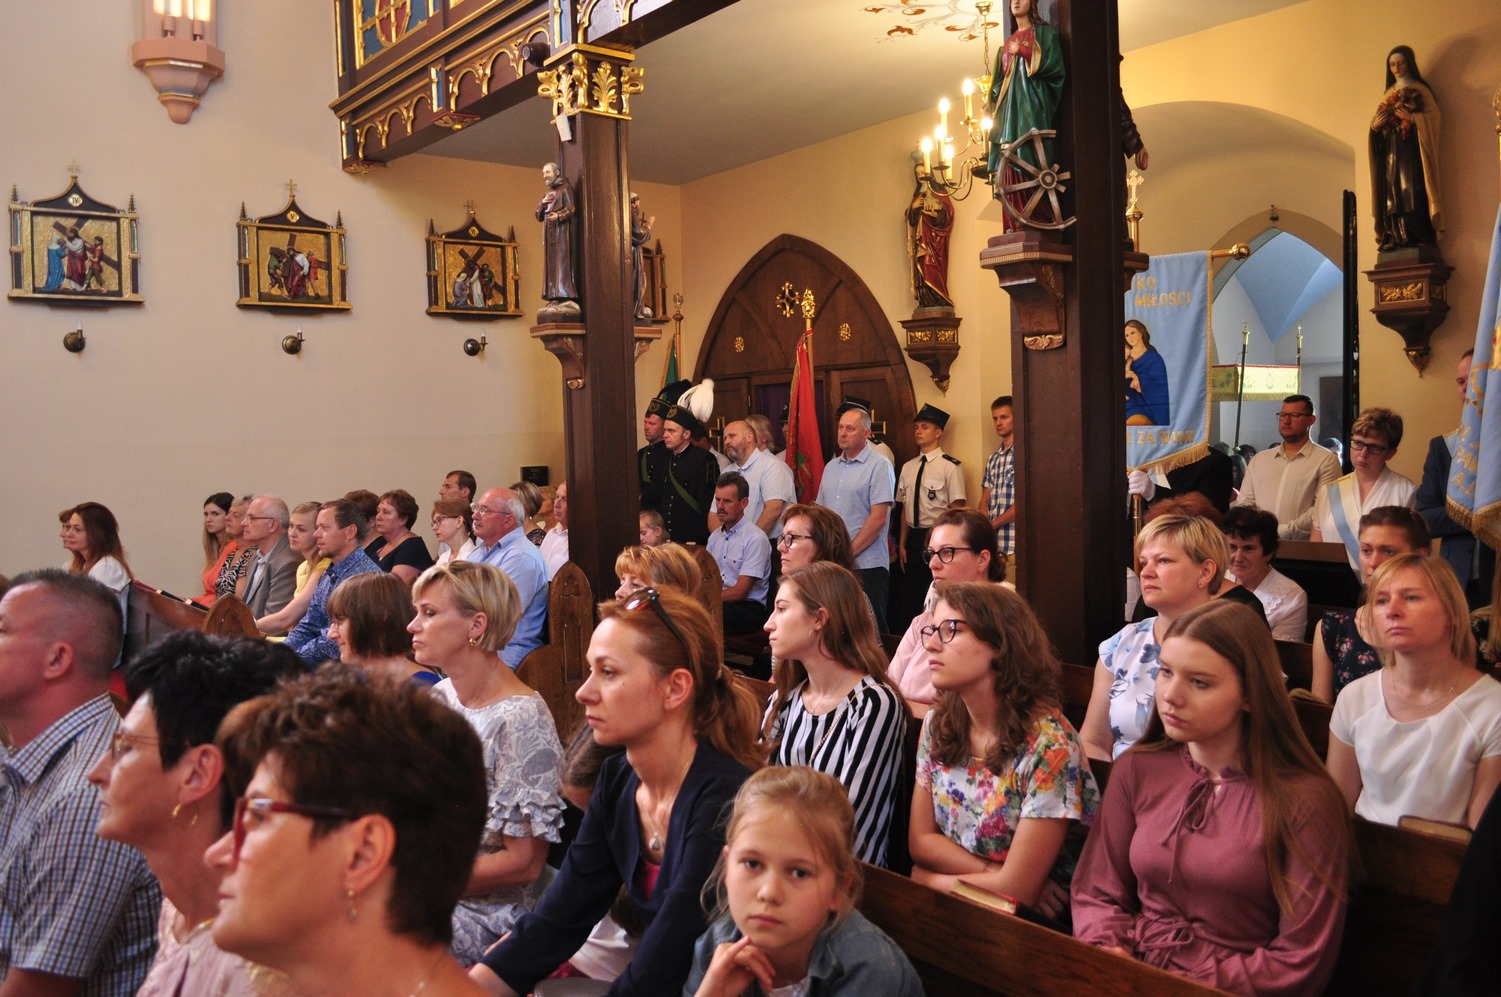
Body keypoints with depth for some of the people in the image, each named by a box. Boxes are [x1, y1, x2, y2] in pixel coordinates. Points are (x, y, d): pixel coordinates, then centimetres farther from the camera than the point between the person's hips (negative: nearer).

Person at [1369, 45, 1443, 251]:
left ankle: (1418, 238, -19)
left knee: (1413, 192, -15)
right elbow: (1378, 121, 19)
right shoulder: (1389, 93, 23)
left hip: (1412, 149, -5)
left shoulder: (1420, 90, 6)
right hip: (1391, 150, 5)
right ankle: (1397, 239, -8)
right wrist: (1375, 125, -3)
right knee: (1393, 193, -4)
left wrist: (1411, 118, -19)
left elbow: (1432, 116, -4)